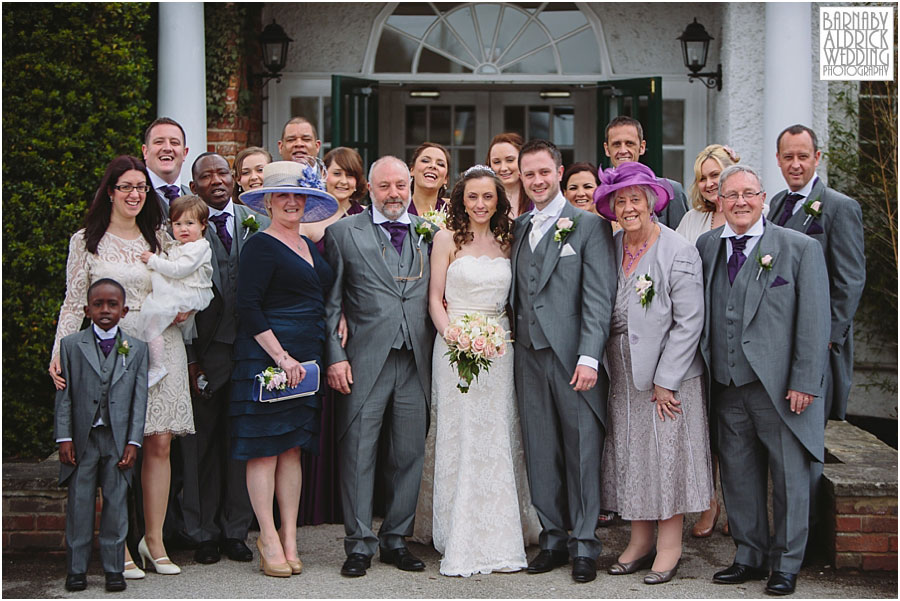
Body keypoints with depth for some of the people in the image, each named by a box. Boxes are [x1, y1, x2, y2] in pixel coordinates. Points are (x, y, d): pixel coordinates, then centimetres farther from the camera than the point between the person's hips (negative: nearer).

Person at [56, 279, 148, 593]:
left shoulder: (136, 349, 6)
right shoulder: (71, 345, 4)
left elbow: (139, 399, 3)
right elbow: (64, 396, 2)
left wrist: (133, 442, -3)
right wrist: (64, 438, -5)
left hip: (118, 440, 1)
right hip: (82, 438, 0)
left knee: (116, 503, 5)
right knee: (79, 504, 4)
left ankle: (114, 568, 14)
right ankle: (76, 569, 14)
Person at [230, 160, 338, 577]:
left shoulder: (309, 247, 17)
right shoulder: (261, 246, -7)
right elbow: (248, 308, -13)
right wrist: (281, 356, -17)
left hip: (303, 361, 7)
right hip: (266, 357, -7)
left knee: (292, 448, 9)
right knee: (264, 449, -2)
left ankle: (289, 538, 14)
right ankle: (269, 539, 5)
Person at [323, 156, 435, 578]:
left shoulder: (429, 232, 13)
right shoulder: (343, 233, 5)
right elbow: (330, 302, 2)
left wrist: (438, 353, 4)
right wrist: (335, 356, -6)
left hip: (416, 363, 3)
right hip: (365, 363, -3)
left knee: (410, 454, 6)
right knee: (357, 453, -2)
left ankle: (395, 539, 19)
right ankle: (359, 544, 8)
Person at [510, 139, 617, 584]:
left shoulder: (589, 226, -1)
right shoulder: (518, 230, 15)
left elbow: (599, 297, -8)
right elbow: (516, 296, 15)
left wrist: (589, 357, -15)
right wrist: (510, 346, 2)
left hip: (573, 358, -5)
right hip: (529, 357, 5)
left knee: (582, 451, 1)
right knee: (540, 453, 9)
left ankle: (584, 543, 12)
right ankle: (553, 538, 20)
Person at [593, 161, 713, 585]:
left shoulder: (679, 253, -12)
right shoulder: (611, 247, 5)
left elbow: (688, 323, -13)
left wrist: (665, 381, -15)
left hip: (667, 375, -6)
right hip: (623, 374, 6)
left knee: (667, 455, 0)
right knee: (628, 456, 10)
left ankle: (669, 547, 11)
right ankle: (640, 540, 21)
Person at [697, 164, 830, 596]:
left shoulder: (800, 249, -3)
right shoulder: (705, 247, 8)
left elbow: (814, 321, -5)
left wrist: (805, 382, -10)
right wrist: (703, 375, 4)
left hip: (780, 385, -4)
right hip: (727, 385, 4)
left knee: (789, 477, 4)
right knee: (737, 474, 11)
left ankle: (785, 564, 18)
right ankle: (749, 557, 26)